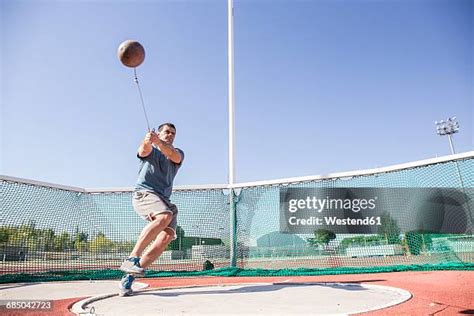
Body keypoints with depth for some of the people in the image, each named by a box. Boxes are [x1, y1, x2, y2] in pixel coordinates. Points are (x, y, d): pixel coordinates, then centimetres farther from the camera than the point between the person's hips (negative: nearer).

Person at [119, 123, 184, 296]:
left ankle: (129, 275, -10)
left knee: (168, 235, -17)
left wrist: (157, 142, -30)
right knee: (165, 216, -33)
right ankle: (131, 259, -30)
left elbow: (174, 156, -9)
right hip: (144, 193, -4)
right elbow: (143, 151, -15)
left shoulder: (178, 153, 18)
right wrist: (146, 141, -41)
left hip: (164, 199, 4)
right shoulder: (150, 150, 13)